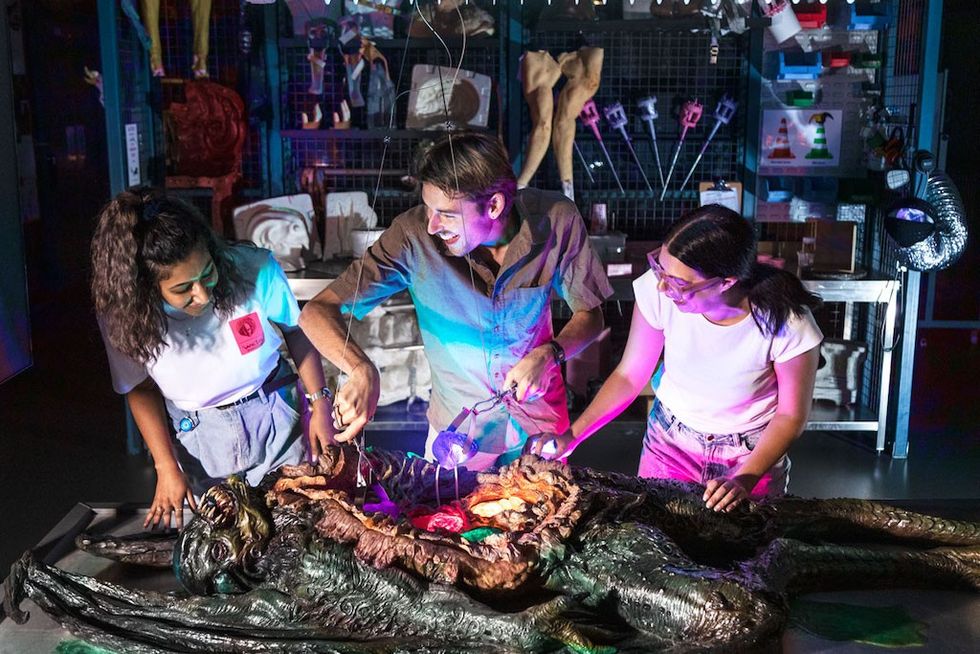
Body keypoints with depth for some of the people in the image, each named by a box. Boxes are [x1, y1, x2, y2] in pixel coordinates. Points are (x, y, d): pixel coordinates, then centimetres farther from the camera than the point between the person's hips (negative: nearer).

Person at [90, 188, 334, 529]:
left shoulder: (255, 269, -26)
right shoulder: (121, 316, -21)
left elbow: (294, 330, -6)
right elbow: (141, 389, -3)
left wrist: (320, 403, -7)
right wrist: (166, 467, -6)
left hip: (274, 421, 0)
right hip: (200, 439, 1)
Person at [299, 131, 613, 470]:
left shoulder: (556, 220, -21)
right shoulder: (414, 236, -25)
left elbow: (590, 315, -7)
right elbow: (317, 311, -25)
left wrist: (550, 353, -27)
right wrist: (361, 370, -44)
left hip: (540, 424, 1)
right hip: (456, 430, -1)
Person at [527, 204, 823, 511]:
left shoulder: (787, 323, -29)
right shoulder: (656, 291, -25)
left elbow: (790, 416, -14)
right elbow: (629, 375, -12)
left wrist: (746, 480, -27)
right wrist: (571, 436, -21)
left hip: (752, 454, -2)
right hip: (670, 441, 2)